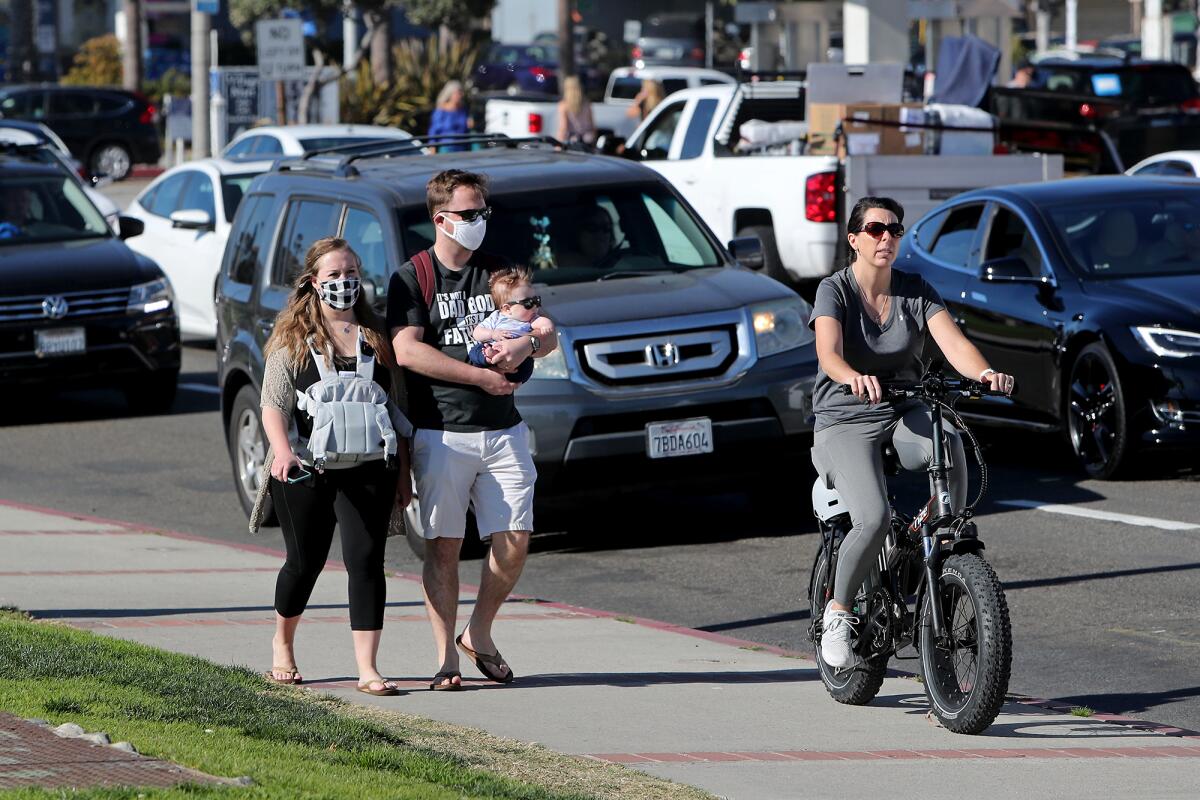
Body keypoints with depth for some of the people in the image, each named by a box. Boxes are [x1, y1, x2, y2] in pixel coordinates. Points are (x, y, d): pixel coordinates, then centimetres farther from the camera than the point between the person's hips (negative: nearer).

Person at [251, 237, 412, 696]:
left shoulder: (376, 337, 10)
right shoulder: (292, 338, 3)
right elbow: (273, 405, -4)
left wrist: (403, 474, 10)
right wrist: (282, 451, -23)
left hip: (367, 472, 1)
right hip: (307, 470, -1)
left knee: (366, 559, -10)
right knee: (305, 562, 8)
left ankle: (367, 669, -11)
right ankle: (283, 645, 34)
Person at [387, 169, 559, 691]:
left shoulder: (498, 272, 14)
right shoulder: (412, 279, 1)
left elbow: (550, 335, 11)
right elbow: (407, 351, -12)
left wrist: (526, 345, -13)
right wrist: (482, 376, -14)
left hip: (503, 431, 4)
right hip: (441, 432, -4)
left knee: (515, 541, -3)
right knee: (443, 546, -3)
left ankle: (479, 635, 17)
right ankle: (446, 659, 1)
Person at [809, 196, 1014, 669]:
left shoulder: (915, 291, 5)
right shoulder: (835, 290, -5)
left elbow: (953, 342, -10)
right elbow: (828, 354, -24)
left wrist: (983, 373, -32)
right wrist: (855, 378, -47)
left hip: (903, 415, 3)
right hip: (844, 422, -3)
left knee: (949, 441, -34)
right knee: (874, 520, -27)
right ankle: (839, 611, -3)